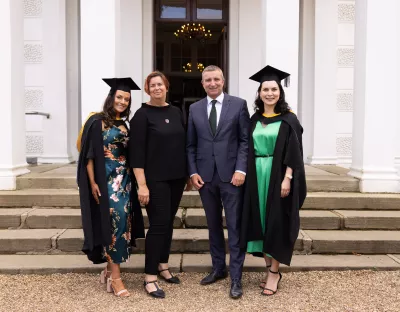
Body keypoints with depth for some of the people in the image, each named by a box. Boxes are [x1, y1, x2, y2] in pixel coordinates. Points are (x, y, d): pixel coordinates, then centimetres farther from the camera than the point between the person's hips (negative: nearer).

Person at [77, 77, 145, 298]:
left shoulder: (124, 126, 13)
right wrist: (93, 183, -14)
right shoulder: (97, 122, -6)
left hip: (124, 180, 6)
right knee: (114, 222, -10)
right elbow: (89, 155, -9)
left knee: (121, 223, 6)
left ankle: (109, 270, 19)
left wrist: (130, 180, 10)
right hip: (105, 180, -6)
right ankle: (115, 277, -3)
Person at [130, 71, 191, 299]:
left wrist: (188, 174, 11)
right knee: (159, 224, -5)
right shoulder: (142, 115, -7)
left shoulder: (177, 112, 8)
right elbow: (136, 152, -12)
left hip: (176, 178, 6)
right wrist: (142, 184, -18)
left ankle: (163, 266, 29)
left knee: (169, 222, 13)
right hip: (155, 179, -5)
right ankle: (150, 277, 8)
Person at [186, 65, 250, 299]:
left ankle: (236, 278, 10)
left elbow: (245, 140, -3)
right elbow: (191, 145, 10)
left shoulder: (239, 104, 1)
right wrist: (193, 172, 0)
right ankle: (219, 268, 29)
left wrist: (241, 169, -12)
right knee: (213, 225, 14)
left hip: (231, 174, -3)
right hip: (205, 175, 3)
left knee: (235, 227, 1)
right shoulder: (195, 109, 9)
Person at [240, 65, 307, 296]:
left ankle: (274, 271, 12)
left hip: (278, 176, -5)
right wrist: (248, 175, 3)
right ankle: (271, 269, 20)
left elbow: (294, 152, -8)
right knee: (261, 222, 8)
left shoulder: (289, 119, -3)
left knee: (276, 222, 0)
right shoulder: (254, 120, 10)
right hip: (257, 177, 5)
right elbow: (249, 150, 11)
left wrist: (287, 178, -17)